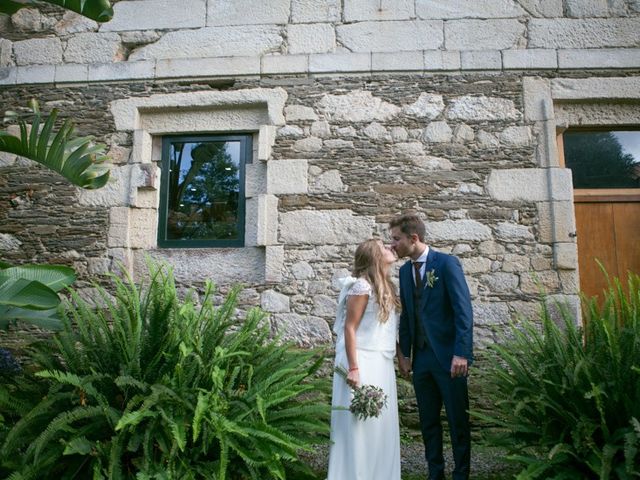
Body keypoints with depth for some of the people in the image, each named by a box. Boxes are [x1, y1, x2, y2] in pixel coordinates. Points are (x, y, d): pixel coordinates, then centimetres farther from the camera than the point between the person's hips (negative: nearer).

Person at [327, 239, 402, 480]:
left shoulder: (384, 286, 11)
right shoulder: (362, 285, -14)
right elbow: (349, 328, -16)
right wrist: (353, 368, -20)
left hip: (382, 364, 8)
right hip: (363, 363, -8)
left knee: (380, 423, 15)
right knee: (359, 424, 2)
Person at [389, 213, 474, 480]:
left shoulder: (447, 263, -9)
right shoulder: (405, 270, 8)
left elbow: (463, 310, -13)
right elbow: (406, 314, 11)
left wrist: (462, 353, -18)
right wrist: (404, 353, 7)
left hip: (448, 356, -5)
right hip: (420, 357, 6)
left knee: (458, 420, 8)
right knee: (428, 421, 14)